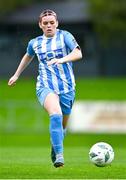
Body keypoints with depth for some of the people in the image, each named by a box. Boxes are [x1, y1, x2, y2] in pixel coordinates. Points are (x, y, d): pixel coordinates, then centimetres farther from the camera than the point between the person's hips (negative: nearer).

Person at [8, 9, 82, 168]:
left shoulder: (64, 36, 0)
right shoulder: (35, 43, 10)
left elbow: (78, 54, -15)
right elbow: (28, 56, 33)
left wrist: (62, 59, -32)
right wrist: (17, 75, 39)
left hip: (67, 87, 1)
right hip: (45, 86, 0)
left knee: (62, 125, 10)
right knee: (56, 114, -30)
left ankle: (55, 153, 38)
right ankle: (59, 155, -38)